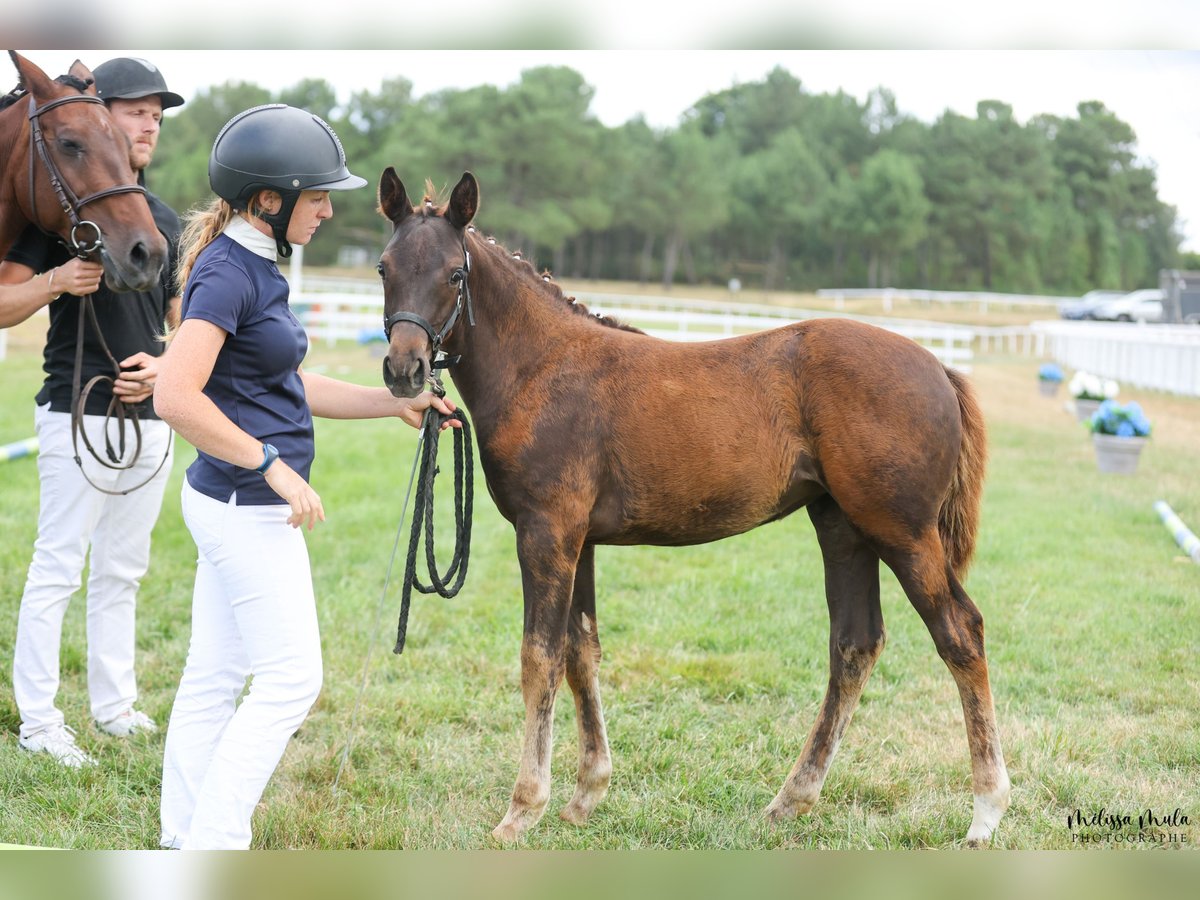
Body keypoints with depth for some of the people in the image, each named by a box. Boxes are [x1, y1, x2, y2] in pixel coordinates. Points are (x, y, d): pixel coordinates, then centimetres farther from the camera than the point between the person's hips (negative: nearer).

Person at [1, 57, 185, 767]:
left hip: (152, 416, 6)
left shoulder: (168, 221, 14)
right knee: (58, 570, -5)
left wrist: (167, 368, -5)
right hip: (80, 413, -6)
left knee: (123, 573, 13)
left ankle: (116, 706, 20)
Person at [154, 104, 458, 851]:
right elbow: (176, 396, -28)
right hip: (248, 506, -10)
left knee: (215, 678, 13)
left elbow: (284, 387, 21)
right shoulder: (227, 274, -18)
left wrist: (394, 403, 16)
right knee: (292, 679, -4)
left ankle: (184, 840, 21)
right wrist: (275, 467, -24)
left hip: (239, 504, 10)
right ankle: (214, 843, 2)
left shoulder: (253, 269, 12)